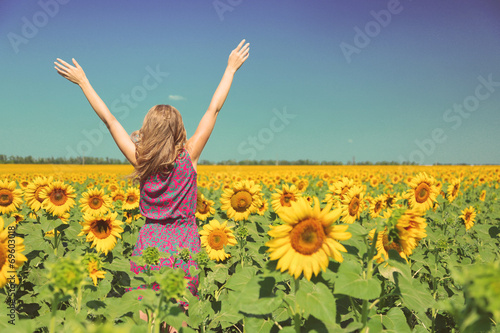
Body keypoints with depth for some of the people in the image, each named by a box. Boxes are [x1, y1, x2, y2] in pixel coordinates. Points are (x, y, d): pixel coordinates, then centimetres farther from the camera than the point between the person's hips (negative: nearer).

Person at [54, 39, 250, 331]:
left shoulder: (140, 160, -6)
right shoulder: (189, 156, -8)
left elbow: (108, 118, 1)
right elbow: (214, 109, -3)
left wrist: (83, 81, 10)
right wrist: (231, 68, 4)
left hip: (150, 242, 1)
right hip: (184, 246, 0)